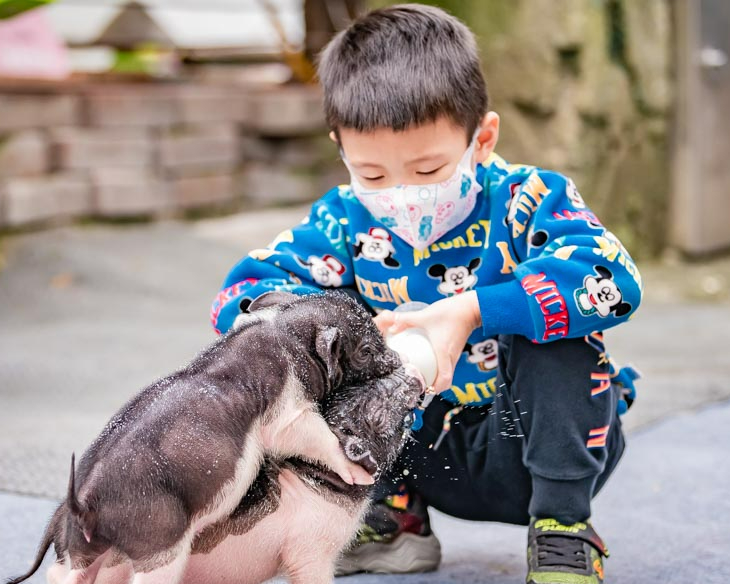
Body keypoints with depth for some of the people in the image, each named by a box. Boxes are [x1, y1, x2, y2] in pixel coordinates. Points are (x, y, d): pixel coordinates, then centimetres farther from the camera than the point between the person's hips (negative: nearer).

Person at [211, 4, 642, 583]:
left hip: (534, 447, -3)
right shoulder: (347, 221, -7)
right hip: (428, 458, 4)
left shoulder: (525, 200, -18)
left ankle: (563, 526, -18)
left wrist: (470, 311, -44)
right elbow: (240, 292, -15)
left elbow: (612, 280, -36)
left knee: (550, 322, -30)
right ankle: (393, 517, 1)